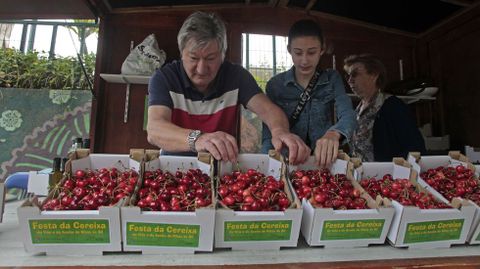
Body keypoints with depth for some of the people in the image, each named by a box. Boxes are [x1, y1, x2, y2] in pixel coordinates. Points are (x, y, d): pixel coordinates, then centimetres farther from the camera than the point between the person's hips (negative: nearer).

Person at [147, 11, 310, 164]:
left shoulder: (236, 76, -3)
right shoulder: (164, 78, -9)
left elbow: (267, 109, -13)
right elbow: (154, 130, -22)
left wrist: (280, 131, -35)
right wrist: (197, 138, -41)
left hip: (225, 167, 1)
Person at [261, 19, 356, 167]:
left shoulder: (332, 79, 2)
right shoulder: (275, 84, -1)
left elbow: (347, 114, -13)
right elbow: (268, 134, -5)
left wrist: (334, 133, -36)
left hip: (324, 160, -2)